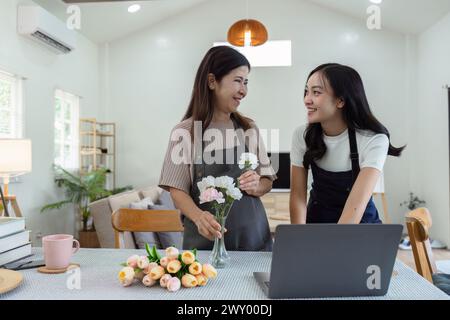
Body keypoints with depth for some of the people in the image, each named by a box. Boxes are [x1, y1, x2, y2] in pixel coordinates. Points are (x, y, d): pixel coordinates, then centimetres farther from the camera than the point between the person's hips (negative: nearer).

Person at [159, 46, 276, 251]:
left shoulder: (250, 129, 4)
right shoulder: (185, 132, -6)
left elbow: (267, 181, 9)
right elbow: (177, 189, -6)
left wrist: (256, 186, -14)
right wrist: (198, 216, -25)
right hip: (206, 237, -3)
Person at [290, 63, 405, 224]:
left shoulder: (374, 140, -20)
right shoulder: (302, 135, -10)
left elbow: (356, 205, -28)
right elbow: (297, 195, -11)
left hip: (359, 221, 0)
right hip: (317, 219, 0)